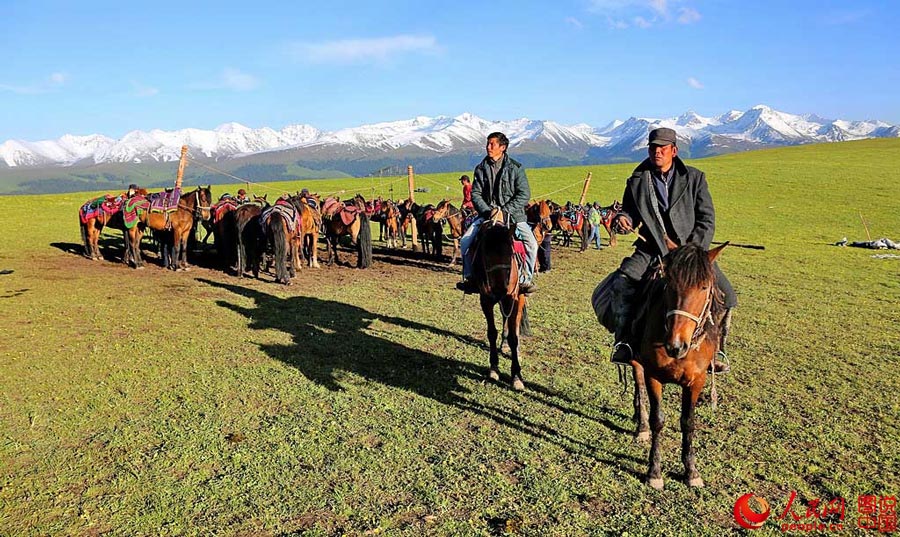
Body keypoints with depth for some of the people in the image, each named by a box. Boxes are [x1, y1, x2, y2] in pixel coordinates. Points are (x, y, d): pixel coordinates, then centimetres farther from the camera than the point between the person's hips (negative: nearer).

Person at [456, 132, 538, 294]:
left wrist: (506, 211, -16)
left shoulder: (516, 168, -2)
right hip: (487, 213, 2)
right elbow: (476, 194, 3)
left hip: (513, 214, -2)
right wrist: (487, 211, -13)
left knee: (531, 243, -21)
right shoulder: (481, 169, 6)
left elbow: (524, 194, -7)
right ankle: (469, 276, 4)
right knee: (465, 241, -14)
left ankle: (525, 279, -3)